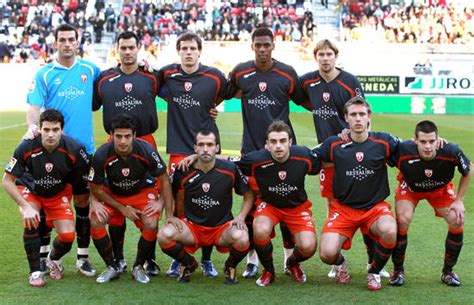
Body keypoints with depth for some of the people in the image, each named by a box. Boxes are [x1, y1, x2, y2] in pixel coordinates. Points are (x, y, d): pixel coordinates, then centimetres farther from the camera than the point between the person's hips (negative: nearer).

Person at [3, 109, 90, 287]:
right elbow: (7, 181, -20)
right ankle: (35, 272, -12)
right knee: (30, 222, -30)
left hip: (59, 193, 1)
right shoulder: (26, 148, -30)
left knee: (67, 237, -13)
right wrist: (26, 206, -28)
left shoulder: (74, 149, -28)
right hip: (29, 191, -1)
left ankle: (54, 260, 24)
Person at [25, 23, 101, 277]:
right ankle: (43, 254, 17)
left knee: (83, 201, 5)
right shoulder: (44, 74, 2)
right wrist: (32, 125, -25)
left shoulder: (90, 70, 9)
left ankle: (83, 257, 14)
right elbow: (34, 105, -5)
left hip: (83, 148, 2)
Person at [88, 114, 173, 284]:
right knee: (95, 221, -23)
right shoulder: (102, 155, -27)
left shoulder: (146, 151, -28)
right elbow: (96, 189, -13)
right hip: (112, 193, 1)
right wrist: (122, 208, -15)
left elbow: (164, 180, -14)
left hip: (143, 191, -1)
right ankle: (112, 268, -2)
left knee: (151, 225, -26)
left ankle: (138, 267, 0)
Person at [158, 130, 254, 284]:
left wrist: (241, 217, -10)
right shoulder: (183, 171, -7)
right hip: (192, 226, 1)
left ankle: (231, 266, 5)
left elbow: (249, 194, 3)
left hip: (223, 227, -1)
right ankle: (188, 264, 7)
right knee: (164, 235, -28)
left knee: (241, 238, -35)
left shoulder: (230, 169, -8)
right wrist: (170, 216, -7)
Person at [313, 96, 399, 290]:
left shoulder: (384, 142, -3)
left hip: (375, 206, 0)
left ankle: (374, 272, -2)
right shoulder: (334, 144, -2)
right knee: (327, 254, -23)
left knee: (389, 231, -35)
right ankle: (340, 264, 21)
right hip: (343, 208, 0)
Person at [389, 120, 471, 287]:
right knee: (402, 219, -25)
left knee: (457, 221, -14)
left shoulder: (451, 151, -35)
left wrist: (459, 200, -11)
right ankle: (398, 270, -3)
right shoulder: (403, 151, -40)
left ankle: (448, 271, 9)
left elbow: (468, 170, -13)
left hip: (441, 189, 2)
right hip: (409, 188, -1)